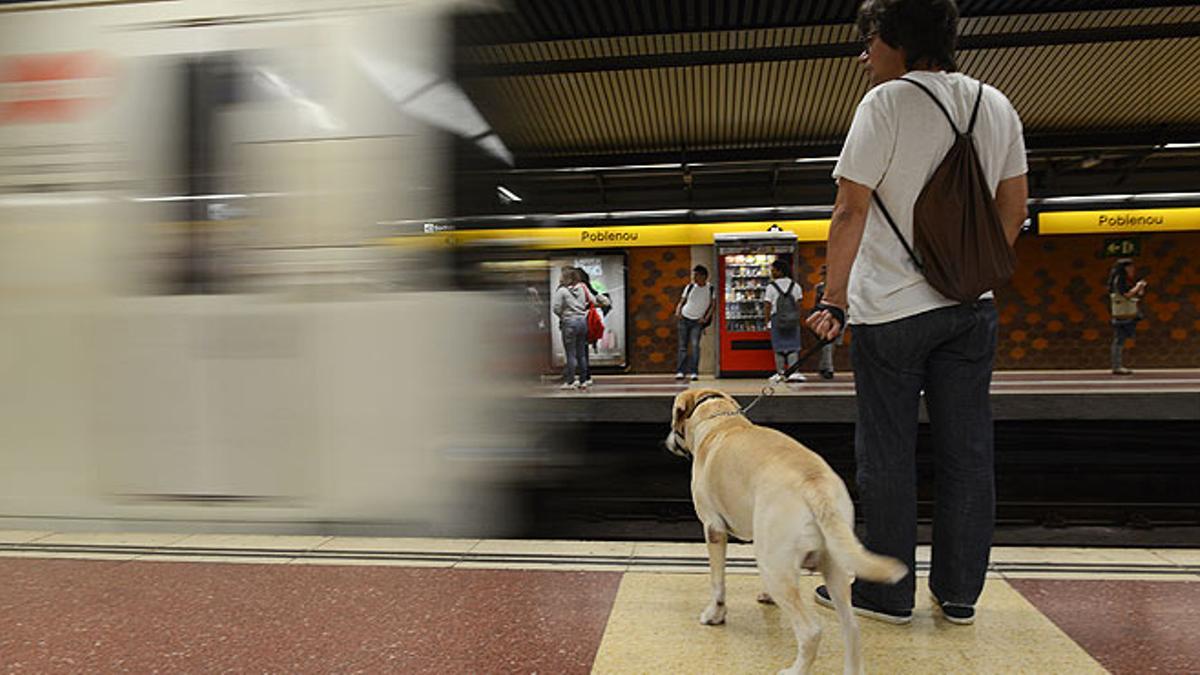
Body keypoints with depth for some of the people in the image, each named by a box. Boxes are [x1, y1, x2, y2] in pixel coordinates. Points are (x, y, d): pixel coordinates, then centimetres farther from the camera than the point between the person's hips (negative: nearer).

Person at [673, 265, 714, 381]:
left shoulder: (710, 289, -4)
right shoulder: (690, 287, 4)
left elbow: (713, 305, -4)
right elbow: (682, 301, 8)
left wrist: (706, 318, -12)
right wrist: (678, 311, -10)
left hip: (697, 321, -2)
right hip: (684, 319, 3)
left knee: (695, 345, -12)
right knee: (683, 345, 2)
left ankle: (694, 372, -10)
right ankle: (680, 371, 3)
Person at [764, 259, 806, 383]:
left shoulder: (771, 287, -6)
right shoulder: (795, 285, 4)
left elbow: (767, 306, -6)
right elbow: (798, 304, 6)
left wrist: (767, 320, 3)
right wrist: (797, 318, 13)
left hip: (776, 319, -2)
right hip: (793, 320, 2)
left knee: (779, 348, 6)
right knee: (793, 347, 4)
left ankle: (781, 374, 11)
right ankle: (793, 372, -6)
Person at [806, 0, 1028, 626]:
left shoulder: (888, 102, -9)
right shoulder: (997, 106, 10)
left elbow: (850, 209, -13)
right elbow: (1013, 208, 14)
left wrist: (832, 299, -9)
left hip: (891, 308, -6)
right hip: (972, 307, 6)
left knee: (887, 455, 4)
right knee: (966, 451, 10)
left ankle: (887, 593, 15)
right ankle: (959, 593, 20)